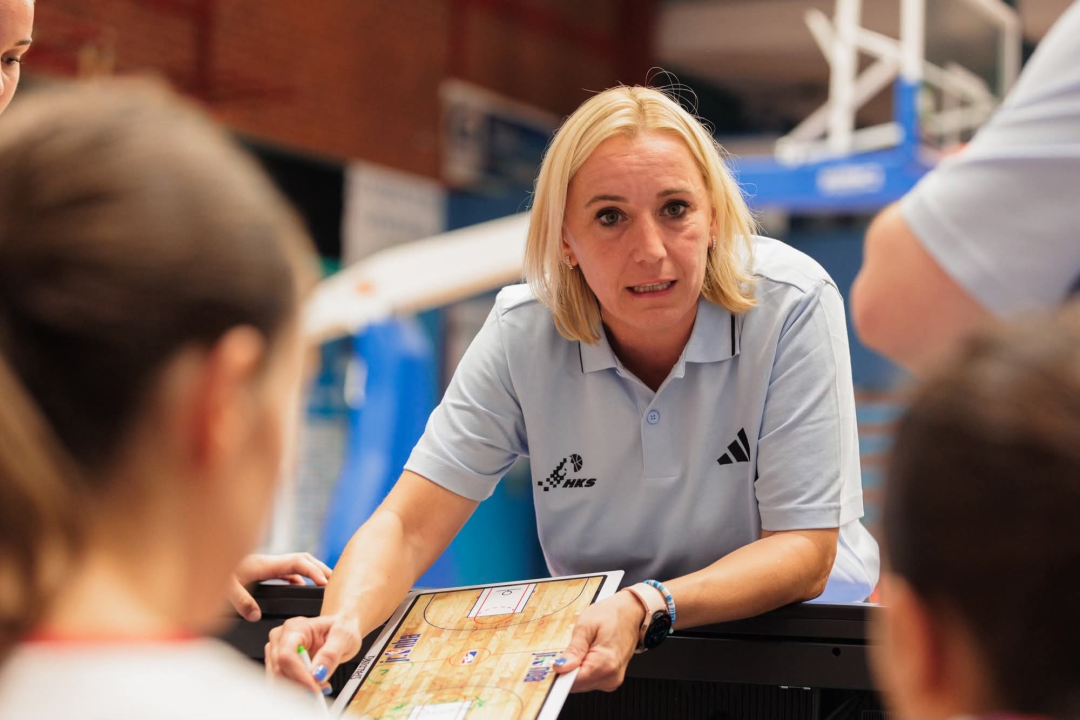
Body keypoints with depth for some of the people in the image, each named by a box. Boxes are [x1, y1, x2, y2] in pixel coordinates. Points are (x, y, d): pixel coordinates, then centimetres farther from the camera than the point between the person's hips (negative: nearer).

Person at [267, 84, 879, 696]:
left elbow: (804, 554, -18)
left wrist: (648, 608, -35)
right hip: (597, 639, 1)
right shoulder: (525, 334, -13)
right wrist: (343, 620, -35)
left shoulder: (791, 306, -19)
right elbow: (408, 526, -13)